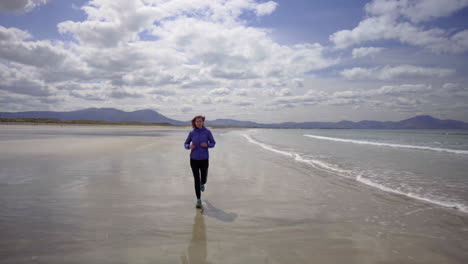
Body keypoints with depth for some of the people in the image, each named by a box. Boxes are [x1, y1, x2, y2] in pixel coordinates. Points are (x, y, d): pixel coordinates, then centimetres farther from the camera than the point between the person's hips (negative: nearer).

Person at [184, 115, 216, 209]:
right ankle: (199, 200, 8)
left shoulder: (207, 132, -6)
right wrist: (189, 146, -18)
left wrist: (207, 145, -20)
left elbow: (213, 143, 3)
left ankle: (202, 183, 53)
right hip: (194, 159, 0)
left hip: (204, 159, 0)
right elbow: (186, 144, 6)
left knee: (203, 179, 13)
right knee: (196, 180, -4)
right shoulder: (192, 133, -2)